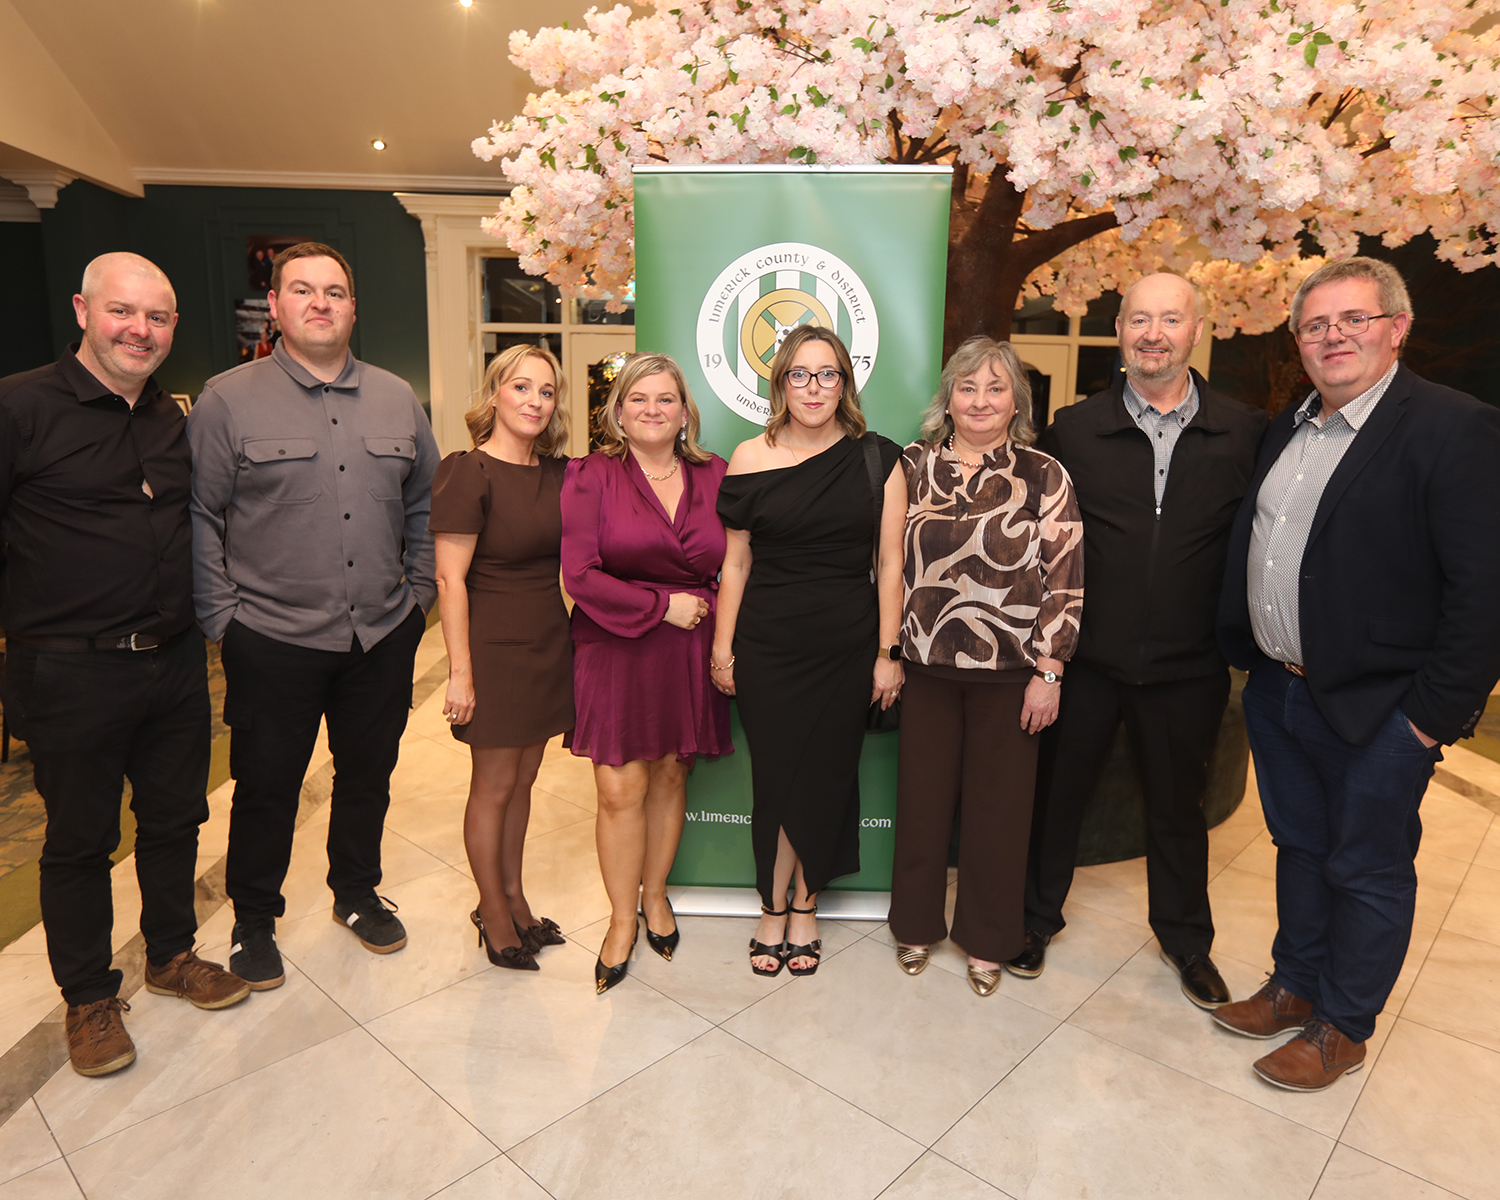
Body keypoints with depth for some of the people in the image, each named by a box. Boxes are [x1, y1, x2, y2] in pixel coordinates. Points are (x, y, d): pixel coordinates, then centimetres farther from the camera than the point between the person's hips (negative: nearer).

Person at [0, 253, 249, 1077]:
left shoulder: (174, 421, 10)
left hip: (175, 665, 6)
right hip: (71, 674, -5)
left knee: (175, 818, 17)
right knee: (79, 840, 11)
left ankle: (172, 954, 38)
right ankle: (88, 996, 30)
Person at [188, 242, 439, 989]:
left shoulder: (396, 400, 8)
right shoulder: (227, 400, -3)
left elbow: (426, 504, 13)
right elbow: (198, 518, -4)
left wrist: (419, 589, 6)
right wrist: (221, 617, -8)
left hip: (382, 636, 4)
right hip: (273, 640, -3)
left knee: (368, 773, 16)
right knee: (266, 786, 10)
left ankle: (357, 894, 38)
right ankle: (253, 921, 31)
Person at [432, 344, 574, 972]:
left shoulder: (558, 473, 6)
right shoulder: (469, 473, -13)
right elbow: (450, 578, -15)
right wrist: (460, 672, -17)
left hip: (549, 643, 6)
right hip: (495, 648, -6)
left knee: (523, 779, 16)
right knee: (494, 785, 8)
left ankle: (514, 896, 33)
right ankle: (492, 910, 27)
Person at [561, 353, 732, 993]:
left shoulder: (713, 476, 6)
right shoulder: (591, 475, -4)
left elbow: (736, 563, 13)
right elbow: (580, 574, -11)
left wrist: (712, 613, -5)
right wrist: (663, 605, -12)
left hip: (690, 652, 3)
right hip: (614, 648, -3)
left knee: (670, 775, 13)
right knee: (621, 790, -1)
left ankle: (655, 893, 36)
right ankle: (622, 918, 20)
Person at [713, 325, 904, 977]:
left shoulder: (878, 459, -1)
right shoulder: (751, 459, 0)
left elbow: (890, 563, 0)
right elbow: (735, 562, 3)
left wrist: (889, 653, -2)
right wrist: (722, 647, 3)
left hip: (848, 647, 0)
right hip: (767, 648, 0)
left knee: (827, 776, 10)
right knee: (775, 775, 8)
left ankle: (805, 905, 31)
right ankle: (775, 907, 29)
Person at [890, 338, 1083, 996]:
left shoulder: (1045, 477, -3)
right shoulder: (913, 465, 3)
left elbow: (1064, 579, -4)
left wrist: (1048, 672, -8)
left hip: (1009, 673, -1)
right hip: (925, 666, 2)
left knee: (997, 804, 10)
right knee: (922, 795, 12)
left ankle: (987, 939, 31)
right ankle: (916, 923, 33)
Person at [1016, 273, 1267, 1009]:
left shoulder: (1244, 433, -1)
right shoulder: (1074, 430, -2)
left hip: (1187, 667, 1)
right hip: (1085, 656, 0)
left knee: (1178, 805, 18)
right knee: (1057, 790, 14)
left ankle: (1184, 936, 42)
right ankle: (1037, 916, 37)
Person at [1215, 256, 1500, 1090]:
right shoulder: (1288, 429, 9)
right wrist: (1252, 661, 10)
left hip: (1376, 709, -6)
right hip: (1277, 692, 7)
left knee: (1368, 872, 11)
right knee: (1299, 849, 21)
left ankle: (1343, 1029, 29)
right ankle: (1296, 987, 40)